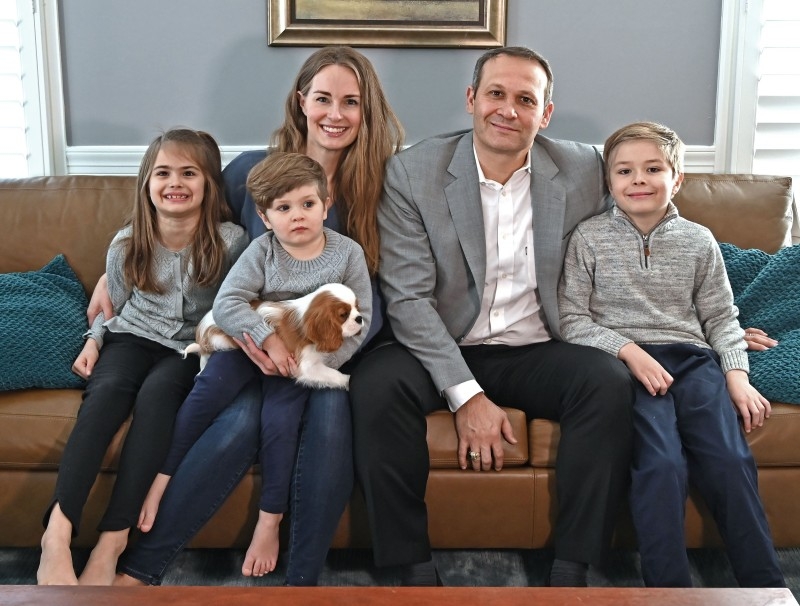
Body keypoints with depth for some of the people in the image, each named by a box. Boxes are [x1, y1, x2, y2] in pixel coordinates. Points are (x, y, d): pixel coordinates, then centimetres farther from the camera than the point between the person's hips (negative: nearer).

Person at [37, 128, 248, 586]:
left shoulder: (230, 241, -6)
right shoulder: (127, 243, 4)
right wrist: (94, 341, 0)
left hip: (192, 347, -2)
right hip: (133, 337, 2)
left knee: (157, 393, -35)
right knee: (107, 389, -32)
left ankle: (112, 543, -36)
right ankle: (58, 531, -39)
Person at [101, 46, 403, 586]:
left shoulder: (378, 188, 2)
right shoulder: (253, 171, 4)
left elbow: (374, 300, -5)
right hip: (253, 344, 0)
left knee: (331, 407, -35)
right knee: (243, 420, -32)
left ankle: (303, 581, -24)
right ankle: (137, 571, -20)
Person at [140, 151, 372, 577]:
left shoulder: (348, 253, -4)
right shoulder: (262, 250, -4)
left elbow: (359, 321, -4)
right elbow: (226, 304, -14)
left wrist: (321, 361, -17)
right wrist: (269, 339, -27)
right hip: (254, 342, 2)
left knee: (279, 411, -24)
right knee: (211, 384, -24)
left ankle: (269, 521, -12)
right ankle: (163, 479, -15)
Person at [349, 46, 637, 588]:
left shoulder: (583, 170, 0)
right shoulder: (413, 172, -7)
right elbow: (408, 297, -12)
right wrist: (466, 395, -20)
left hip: (537, 353, 2)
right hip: (444, 354, -1)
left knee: (610, 380, -27)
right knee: (375, 383, -29)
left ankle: (571, 572, -14)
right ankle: (415, 569, -14)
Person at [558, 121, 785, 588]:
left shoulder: (698, 241, 12)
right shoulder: (590, 238, 4)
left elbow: (721, 318, 15)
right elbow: (572, 319, 1)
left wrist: (737, 375, 0)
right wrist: (629, 349, -11)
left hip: (691, 357, 3)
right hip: (623, 362, -2)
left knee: (730, 459, -21)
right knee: (662, 465, -27)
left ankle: (765, 585, -7)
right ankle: (669, 588, -15)